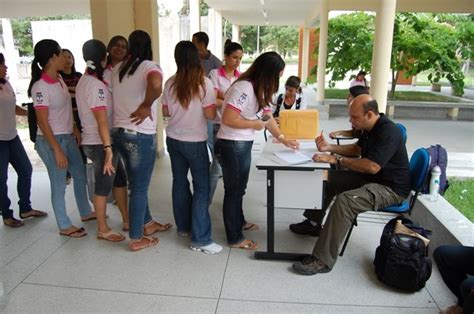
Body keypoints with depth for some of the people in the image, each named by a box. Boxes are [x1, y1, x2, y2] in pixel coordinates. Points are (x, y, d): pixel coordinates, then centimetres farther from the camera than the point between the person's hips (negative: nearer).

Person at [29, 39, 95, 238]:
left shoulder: (59, 78, 3)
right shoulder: (40, 87, -21)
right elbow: (43, 123, -20)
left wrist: (74, 129, 13)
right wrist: (57, 150, -20)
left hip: (68, 137, 9)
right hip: (50, 141, -8)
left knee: (80, 175, 19)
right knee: (59, 185, 5)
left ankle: (86, 212, 39)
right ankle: (64, 226, 21)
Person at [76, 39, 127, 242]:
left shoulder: (84, 81, 12)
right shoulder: (96, 85, -19)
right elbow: (102, 120, -24)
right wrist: (108, 148, -26)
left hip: (92, 141, 9)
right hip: (100, 143, -9)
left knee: (119, 179, 16)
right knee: (103, 187, 3)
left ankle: (127, 219, 27)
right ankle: (103, 229, 17)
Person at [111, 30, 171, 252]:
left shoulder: (118, 69, 10)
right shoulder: (150, 67, -10)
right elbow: (155, 85, -33)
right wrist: (146, 106, -19)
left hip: (119, 132, 7)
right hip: (140, 136, -7)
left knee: (137, 183, 21)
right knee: (139, 187, 5)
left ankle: (147, 223, 37)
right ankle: (136, 239, 17)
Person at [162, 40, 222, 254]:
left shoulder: (170, 83, 0)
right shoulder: (204, 83, -13)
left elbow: (165, 112, 6)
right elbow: (210, 115, -15)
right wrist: (213, 104, 5)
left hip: (173, 139, 5)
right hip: (195, 142, -5)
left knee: (179, 182, 17)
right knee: (201, 188, 1)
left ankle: (183, 226, 31)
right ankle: (200, 240, 2)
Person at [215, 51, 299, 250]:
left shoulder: (259, 89, 9)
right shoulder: (244, 88, -23)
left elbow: (267, 116, 14)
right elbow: (228, 119, -28)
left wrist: (283, 139, 10)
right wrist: (254, 124, -16)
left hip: (244, 144, 10)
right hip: (232, 146, -10)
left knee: (239, 188, 24)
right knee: (233, 190, 2)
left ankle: (238, 222, 45)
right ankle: (235, 238, 16)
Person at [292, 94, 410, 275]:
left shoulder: (388, 133, -25)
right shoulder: (372, 128, 6)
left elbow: (372, 167, -33)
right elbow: (356, 149, 19)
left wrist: (337, 159, -25)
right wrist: (329, 148, 3)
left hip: (391, 188, -10)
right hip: (370, 179, 10)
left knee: (345, 200, -33)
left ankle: (322, 261, -28)